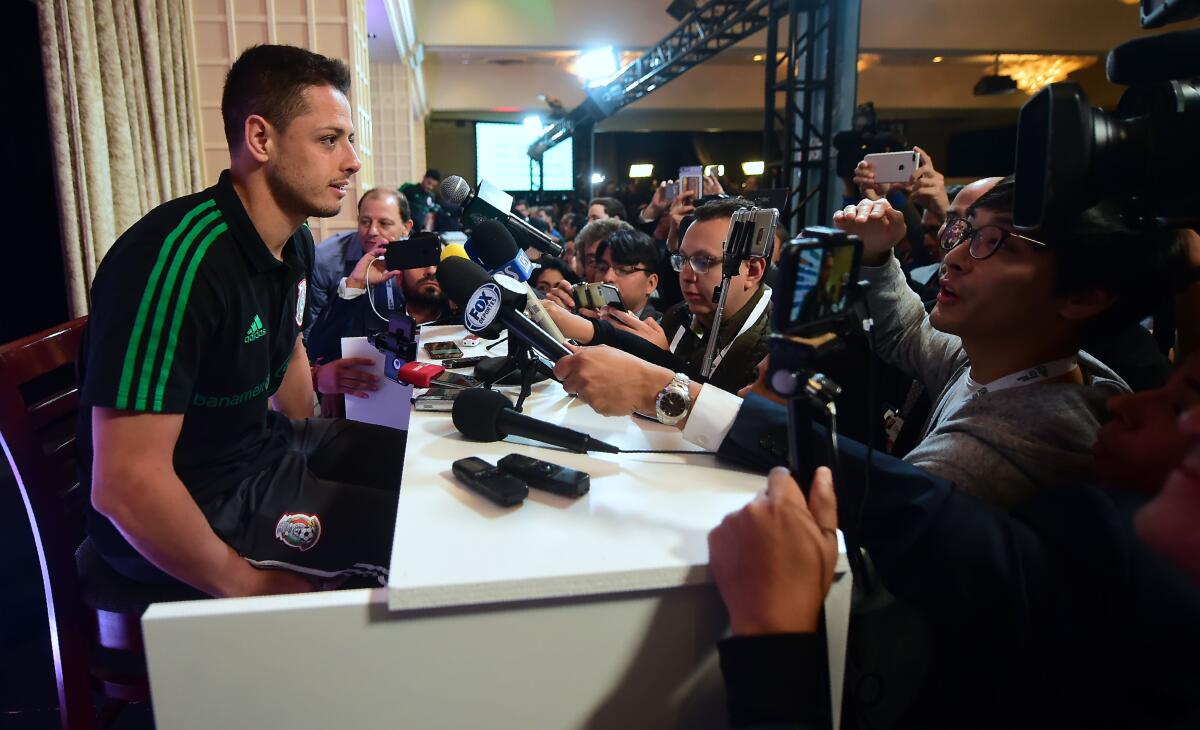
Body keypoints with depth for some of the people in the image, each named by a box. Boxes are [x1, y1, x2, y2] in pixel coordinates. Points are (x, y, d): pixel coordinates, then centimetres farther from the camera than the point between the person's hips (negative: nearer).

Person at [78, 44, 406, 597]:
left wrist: (311, 455, 16)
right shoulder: (178, 257, -29)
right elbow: (125, 486, -30)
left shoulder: (295, 241, -2)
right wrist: (246, 584, -19)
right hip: (190, 511, -8)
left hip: (264, 447, 9)